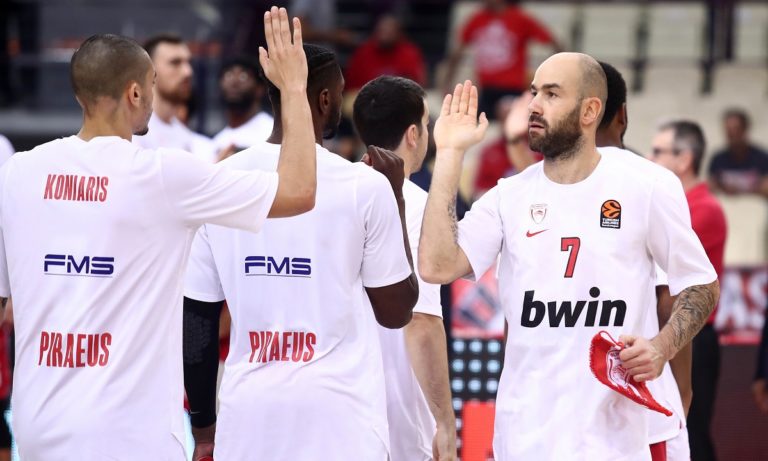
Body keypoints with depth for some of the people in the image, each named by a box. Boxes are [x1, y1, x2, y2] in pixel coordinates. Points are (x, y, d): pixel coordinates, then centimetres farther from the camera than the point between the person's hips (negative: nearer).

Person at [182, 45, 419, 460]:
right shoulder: (365, 186, -6)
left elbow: (197, 318, 6)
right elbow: (396, 312, 4)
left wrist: (203, 426, 16)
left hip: (247, 414, 3)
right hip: (338, 420, -3)